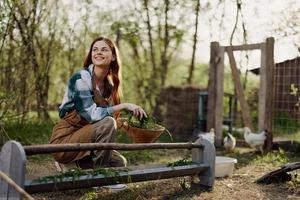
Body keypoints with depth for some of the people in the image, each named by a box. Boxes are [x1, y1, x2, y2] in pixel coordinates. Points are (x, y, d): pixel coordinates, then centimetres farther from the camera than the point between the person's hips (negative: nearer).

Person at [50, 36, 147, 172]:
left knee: (120, 163, 2)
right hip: (64, 140, -8)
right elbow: (92, 115, -25)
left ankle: (74, 164, 10)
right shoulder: (81, 78, -16)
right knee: (107, 123, -27)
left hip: (84, 136, 8)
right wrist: (124, 106, -23)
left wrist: (125, 122, -5)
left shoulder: (109, 84, 6)